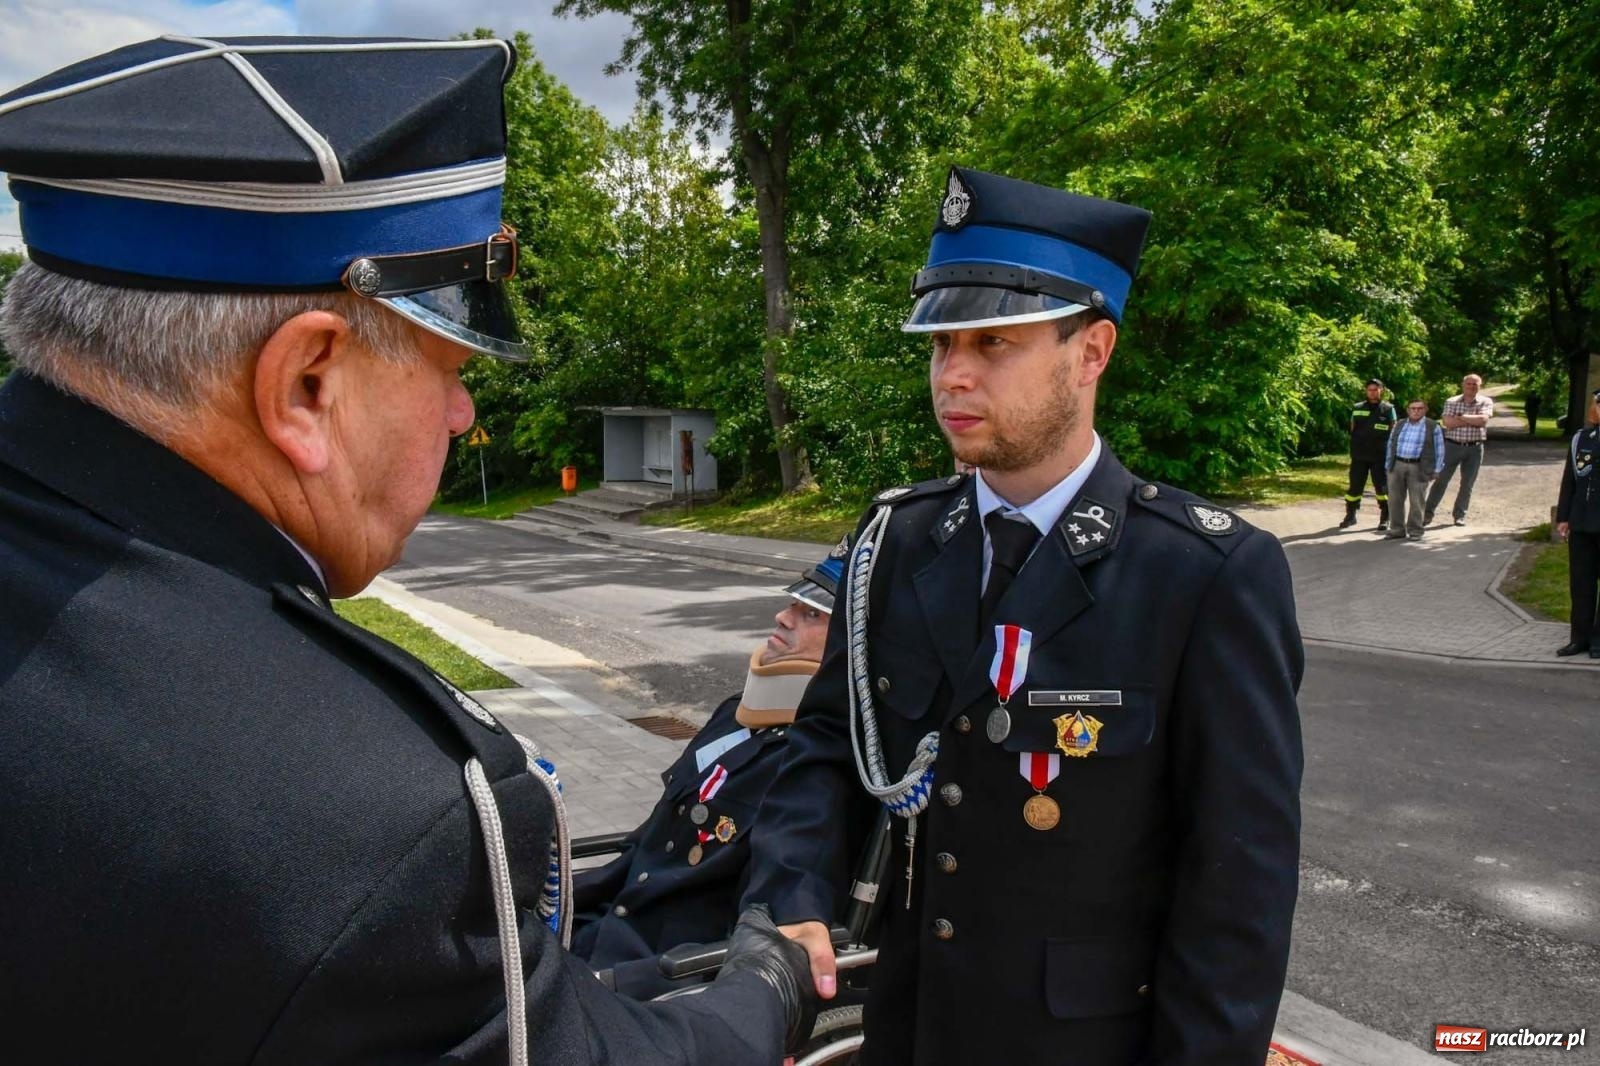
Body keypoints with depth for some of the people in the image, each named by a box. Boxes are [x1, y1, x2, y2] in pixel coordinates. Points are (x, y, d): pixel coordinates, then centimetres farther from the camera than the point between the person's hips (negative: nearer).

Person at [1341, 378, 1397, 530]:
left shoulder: (1388, 409, 2)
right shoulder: (1358, 408, 8)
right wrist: (1353, 450, 6)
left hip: (1380, 457, -2)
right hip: (1359, 456, 2)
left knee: (1382, 487, 3)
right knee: (1355, 487, 7)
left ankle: (1385, 518, 12)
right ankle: (1350, 516, 18)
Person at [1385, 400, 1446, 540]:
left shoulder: (1433, 427, 2)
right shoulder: (1399, 425, 12)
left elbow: (1439, 450, 3)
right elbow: (1391, 446, 15)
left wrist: (1436, 471, -2)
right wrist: (1388, 466, 10)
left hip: (1419, 468, -3)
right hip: (1397, 466, 3)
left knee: (1416, 501, -1)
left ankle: (1415, 531, 7)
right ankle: (1397, 530, 11)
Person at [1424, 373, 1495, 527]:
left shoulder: (1486, 402, 2)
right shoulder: (1451, 402, 3)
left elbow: (1483, 419, -16)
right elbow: (1446, 422, -13)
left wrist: (1460, 417, -11)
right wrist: (1472, 420, -13)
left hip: (1474, 448, 1)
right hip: (1452, 445, -1)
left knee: (1467, 484, 7)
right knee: (1441, 480, 1)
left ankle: (1460, 515, 18)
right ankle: (1428, 513, 5)